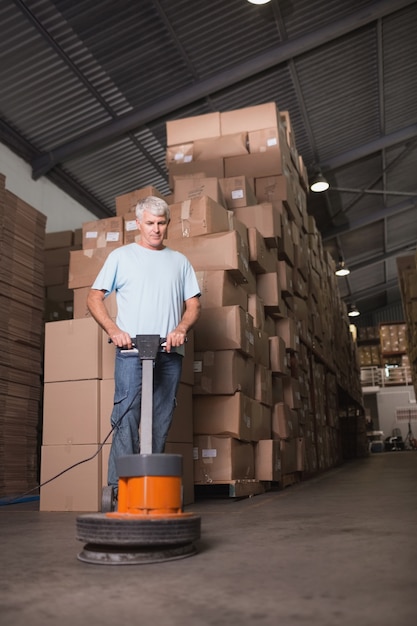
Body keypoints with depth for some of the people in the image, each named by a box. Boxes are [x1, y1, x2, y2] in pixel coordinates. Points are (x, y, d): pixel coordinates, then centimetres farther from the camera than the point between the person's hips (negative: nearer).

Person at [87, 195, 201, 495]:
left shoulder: (180, 261, 18)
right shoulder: (121, 256, 10)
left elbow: (193, 304, 14)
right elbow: (94, 298, 7)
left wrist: (181, 329, -7)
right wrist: (113, 330, -9)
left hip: (170, 353, 3)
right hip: (131, 350, -3)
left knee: (161, 421, 6)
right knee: (126, 416, -11)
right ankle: (120, 485, -8)